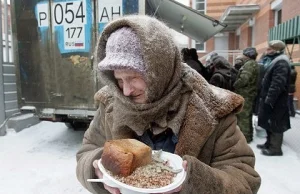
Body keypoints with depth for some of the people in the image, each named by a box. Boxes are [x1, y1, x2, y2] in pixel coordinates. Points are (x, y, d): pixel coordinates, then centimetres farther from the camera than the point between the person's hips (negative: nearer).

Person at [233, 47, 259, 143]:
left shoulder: (249, 64, -16)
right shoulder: (253, 64, 17)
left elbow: (243, 79, -26)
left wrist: (234, 85, -11)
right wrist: (236, 85, 10)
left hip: (244, 94, -10)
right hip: (249, 94, 10)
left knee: (243, 116, -3)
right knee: (247, 116, 18)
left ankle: (245, 137, 4)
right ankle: (248, 135, 28)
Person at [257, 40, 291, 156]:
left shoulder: (281, 63, -18)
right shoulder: (274, 61, 16)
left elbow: (277, 84, -26)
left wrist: (269, 100, -26)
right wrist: (264, 98, 19)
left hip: (275, 101, -10)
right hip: (269, 99, 10)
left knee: (275, 124, -1)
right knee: (269, 122, 17)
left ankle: (275, 148, 9)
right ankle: (270, 143, 30)